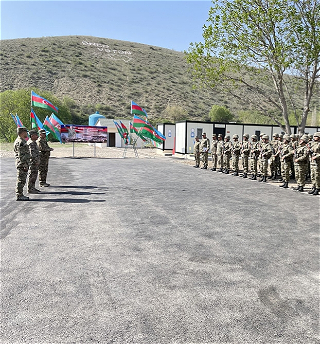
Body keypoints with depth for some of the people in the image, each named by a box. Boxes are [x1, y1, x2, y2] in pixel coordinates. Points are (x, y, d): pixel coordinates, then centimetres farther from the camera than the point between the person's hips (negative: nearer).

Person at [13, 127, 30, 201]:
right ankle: (19, 196, 0)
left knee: (22, 180, 13)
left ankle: (20, 195, 19)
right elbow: (21, 155, -21)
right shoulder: (20, 142, -16)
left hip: (23, 164, 10)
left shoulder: (22, 141, 17)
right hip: (22, 164, -10)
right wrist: (25, 165, -21)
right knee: (21, 180, -5)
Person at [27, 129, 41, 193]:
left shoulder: (34, 142, 17)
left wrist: (37, 160, 24)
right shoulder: (31, 143, -16)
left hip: (35, 162, 10)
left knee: (34, 175, 15)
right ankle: (30, 189, 1)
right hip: (32, 162, -10)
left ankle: (33, 188, 22)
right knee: (32, 175, -5)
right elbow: (32, 153, -23)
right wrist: (36, 161, -22)